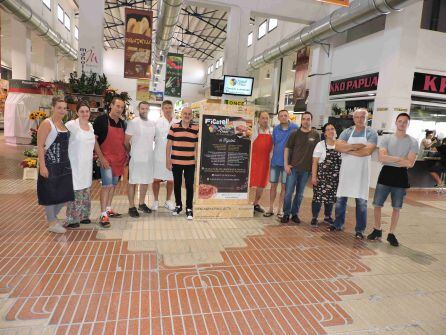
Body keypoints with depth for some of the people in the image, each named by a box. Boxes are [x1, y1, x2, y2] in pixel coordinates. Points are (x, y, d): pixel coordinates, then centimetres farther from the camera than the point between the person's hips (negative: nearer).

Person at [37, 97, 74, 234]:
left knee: (64, 193, 12)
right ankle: (52, 223, 19)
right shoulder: (47, 123, -10)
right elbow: (40, 146, -14)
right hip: (51, 165, -7)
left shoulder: (64, 124, 10)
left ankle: (52, 217, 34)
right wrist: (42, 166, -19)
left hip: (64, 164, 7)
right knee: (51, 193, 5)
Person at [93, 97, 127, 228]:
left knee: (113, 185, 13)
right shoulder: (101, 120, -8)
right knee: (107, 185, -11)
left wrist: (126, 155, 10)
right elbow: (94, 139, -9)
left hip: (119, 159, 7)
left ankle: (108, 209, 26)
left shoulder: (122, 123, 11)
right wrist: (101, 157, -14)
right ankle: (103, 215, -7)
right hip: (107, 159, -6)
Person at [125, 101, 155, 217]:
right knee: (132, 182, 3)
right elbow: (126, 141, -6)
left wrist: (148, 150, 12)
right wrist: (131, 151, 4)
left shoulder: (152, 124, 7)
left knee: (145, 181, 13)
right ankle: (131, 207, 12)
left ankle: (142, 204, 28)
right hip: (136, 158, -6)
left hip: (149, 157, 6)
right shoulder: (133, 122, -9)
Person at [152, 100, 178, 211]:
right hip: (159, 155, -1)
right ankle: (155, 201, 21)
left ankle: (168, 201, 25)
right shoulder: (157, 122, 0)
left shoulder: (177, 123, 5)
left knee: (171, 179, 9)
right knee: (156, 179, 5)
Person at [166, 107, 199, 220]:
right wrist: (168, 160, -2)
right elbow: (169, 145, 2)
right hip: (176, 162, 0)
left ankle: (189, 208, 15)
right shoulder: (174, 127, 0)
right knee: (177, 184, 12)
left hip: (190, 163, 0)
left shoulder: (196, 128, 3)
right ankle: (178, 205, 29)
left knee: (189, 185, 3)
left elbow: (197, 146, 7)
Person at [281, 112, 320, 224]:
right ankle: (286, 214, 14)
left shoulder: (316, 135, 2)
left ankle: (295, 213, 25)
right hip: (293, 167, -1)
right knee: (288, 192, 0)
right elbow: (287, 149, 2)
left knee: (300, 194, 11)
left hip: (306, 169, 1)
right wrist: (286, 164, -5)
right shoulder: (295, 134, 0)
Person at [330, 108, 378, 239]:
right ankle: (338, 224, 24)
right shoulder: (347, 132, 6)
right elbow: (338, 146, -10)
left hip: (361, 172, -2)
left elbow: (367, 151, -17)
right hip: (346, 170, 2)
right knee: (340, 198, 9)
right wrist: (357, 146, -17)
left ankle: (360, 230, 15)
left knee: (361, 201, 4)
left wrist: (347, 149, -11)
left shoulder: (371, 133, -2)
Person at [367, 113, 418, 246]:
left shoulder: (413, 142, 0)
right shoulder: (387, 139, 2)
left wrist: (390, 159, -10)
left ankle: (391, 234, 20)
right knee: (377, 205, 3)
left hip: (401, 176, 0)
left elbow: (410, 163, -11)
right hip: (386, 174, 0)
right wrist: (401, 159, -14)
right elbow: (382, 158, -11)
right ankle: (377, 230, 21)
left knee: (396, 208, 7)